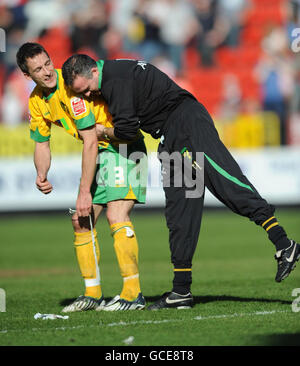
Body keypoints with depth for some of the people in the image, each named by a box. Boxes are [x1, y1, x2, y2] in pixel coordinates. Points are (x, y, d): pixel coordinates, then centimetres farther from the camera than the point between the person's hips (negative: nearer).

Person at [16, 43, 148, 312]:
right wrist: (42, 176, -8)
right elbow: (42, 143, 14)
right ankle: (93, 294, 16)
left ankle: (133, 294, -22)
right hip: (101, 153, 9)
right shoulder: (37, 101, 3)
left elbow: (90, 142, -24)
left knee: (116, 214, -22)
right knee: (81, 220, 7)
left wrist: (85, 192, -23)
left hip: (124, 146, -9)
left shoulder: (71, 87, -23)